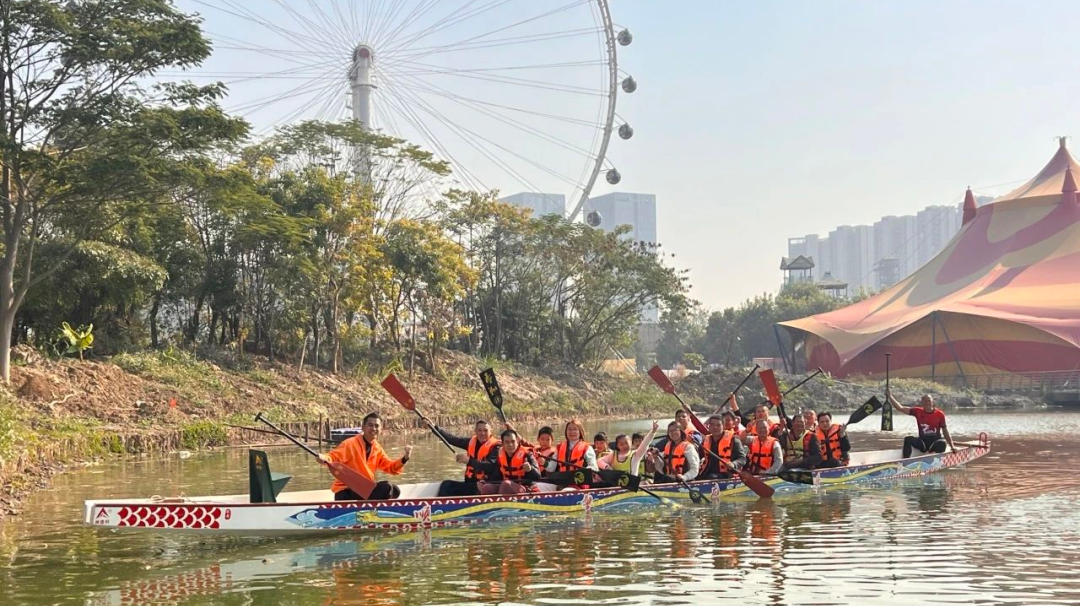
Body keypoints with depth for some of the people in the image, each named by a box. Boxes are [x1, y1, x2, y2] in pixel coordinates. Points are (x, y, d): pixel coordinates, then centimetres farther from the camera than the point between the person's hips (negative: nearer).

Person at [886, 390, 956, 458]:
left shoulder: (940, 414, -2)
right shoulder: (918, 412, 1)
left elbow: (945, 432, 3)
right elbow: (900, 408, -4)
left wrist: (952, 447, -4)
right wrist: (889, 396, -13)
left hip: (936, 441, -2)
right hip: (923, 442, 2)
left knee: (942, 443, -35)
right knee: (908, 439, -24)